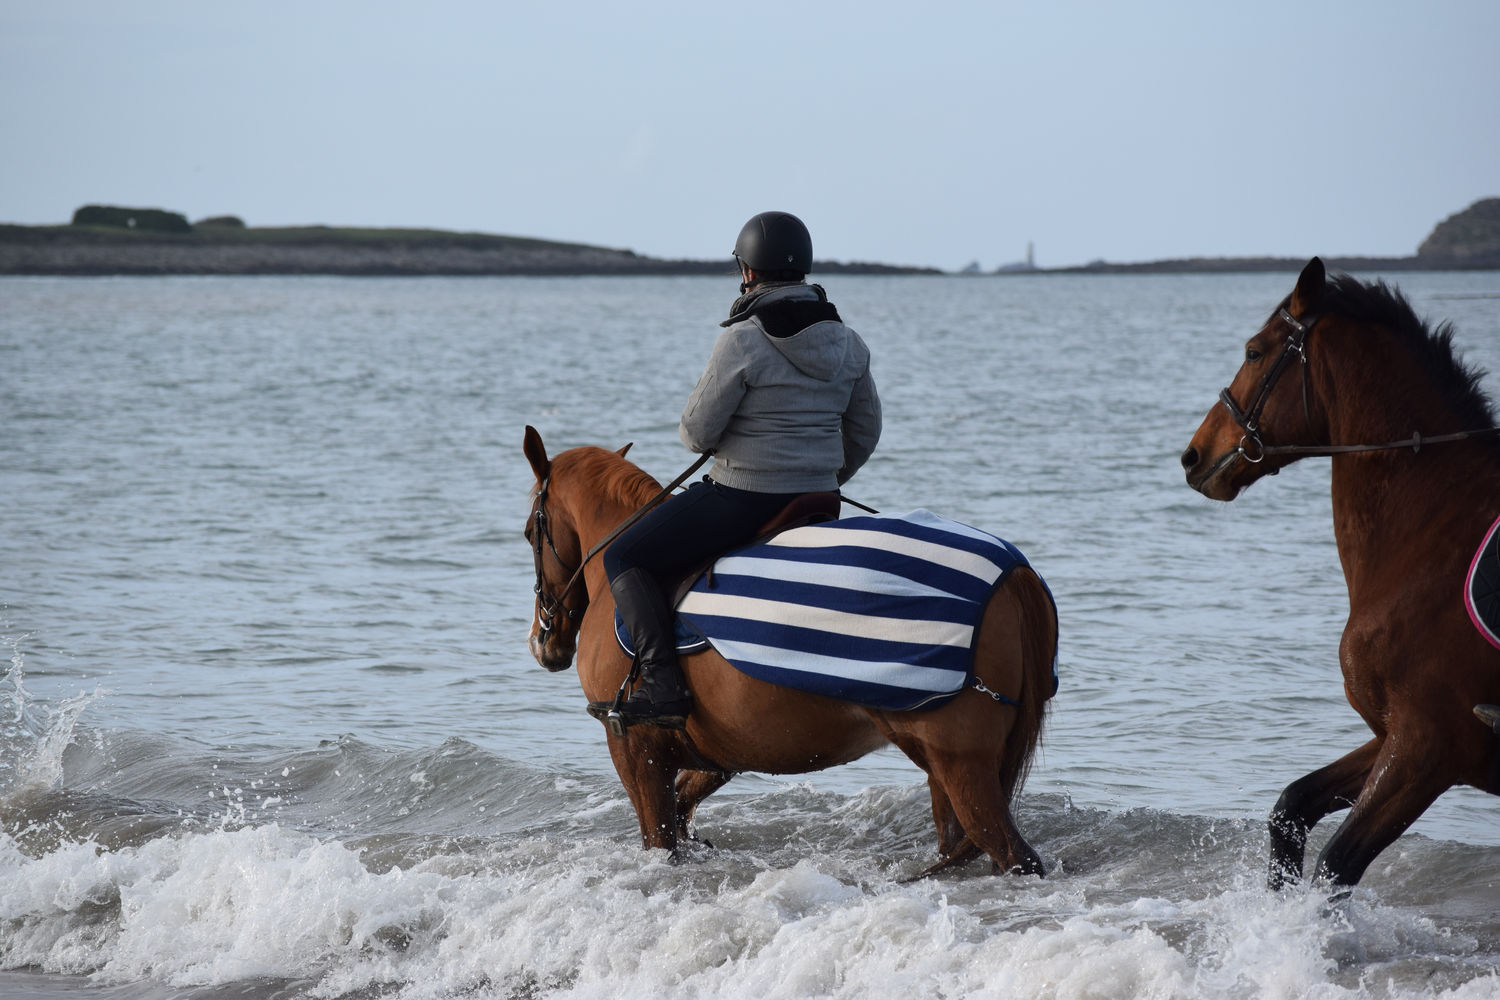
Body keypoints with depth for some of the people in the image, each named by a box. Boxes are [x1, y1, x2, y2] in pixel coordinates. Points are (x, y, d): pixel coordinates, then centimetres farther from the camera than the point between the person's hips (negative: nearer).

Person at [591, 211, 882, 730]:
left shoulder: (742, 340, -17)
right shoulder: (848, 344, 4)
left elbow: (698, 432, -14)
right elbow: (864, 434, 13)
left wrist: (693, 430, 11)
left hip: (742, 498, -7)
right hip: (816, 503, 7)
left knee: (624, 558, 4)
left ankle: (662, 687, -11)